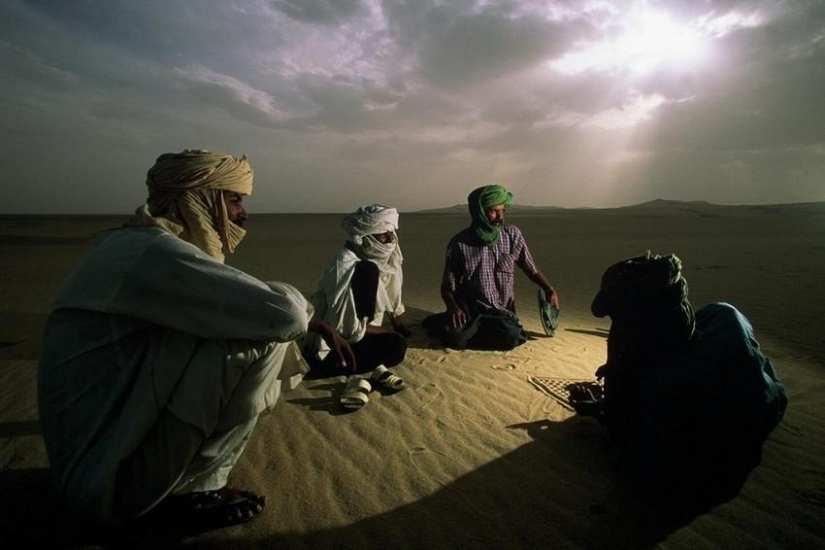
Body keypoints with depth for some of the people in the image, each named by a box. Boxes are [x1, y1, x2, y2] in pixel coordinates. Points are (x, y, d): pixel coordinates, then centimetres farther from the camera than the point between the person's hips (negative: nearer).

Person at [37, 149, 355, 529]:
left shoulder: (139, 246, 8)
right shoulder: (153, 250, -23)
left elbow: (245, 308, 14)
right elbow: (280, 314, -30)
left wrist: (317, 326, 7)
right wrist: (306, 311, -6)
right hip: (108, 475, -9)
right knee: (261, 336, -21)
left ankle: (187, 482, 12)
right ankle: (193, 489, -2)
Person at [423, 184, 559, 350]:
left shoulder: (513, 235, -3)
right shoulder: (459, 243, -8)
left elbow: (531, 268, 9)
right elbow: (447, 287, -3)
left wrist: (549, 290, -8)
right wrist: (453, 308, -24)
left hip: (501, 310, 2)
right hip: (469, 308, -2)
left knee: (511, 337, -30)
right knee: (455, 337, -33)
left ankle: (469, 331, -3)